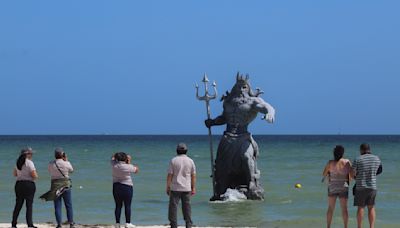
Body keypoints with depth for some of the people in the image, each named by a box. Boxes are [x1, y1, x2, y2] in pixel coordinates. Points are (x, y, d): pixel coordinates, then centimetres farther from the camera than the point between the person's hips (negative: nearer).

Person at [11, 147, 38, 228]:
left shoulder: (18, 162, 9)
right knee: (29, 205, -2)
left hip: (18, 184, 6)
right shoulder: (29, 163, -12)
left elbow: (15, 174, 20)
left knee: (18, 205, 12)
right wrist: (36, 176, 4)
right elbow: (34, 175, -17)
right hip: (29, 184, -6)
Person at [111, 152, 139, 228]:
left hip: (116, 187, 4)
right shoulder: (128, 167, -15)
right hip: (127, 187, -4)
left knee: (118, 205, 8)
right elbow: (136, 169, 4)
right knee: (127, 206, 2)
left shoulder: (114, 165, -4)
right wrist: (129, 163, 10)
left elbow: (113, 157, 18)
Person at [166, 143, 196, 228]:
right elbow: (193, 176, 5)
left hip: (175, 188, -2)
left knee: (173, 206, 1)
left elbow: (170, 175, -5)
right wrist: (193, 188, 12)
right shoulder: (190, 161, 3)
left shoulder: (173, 161, -5)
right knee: (187, 206, 8)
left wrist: (168, 187, 1)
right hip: (186, 188, 3)